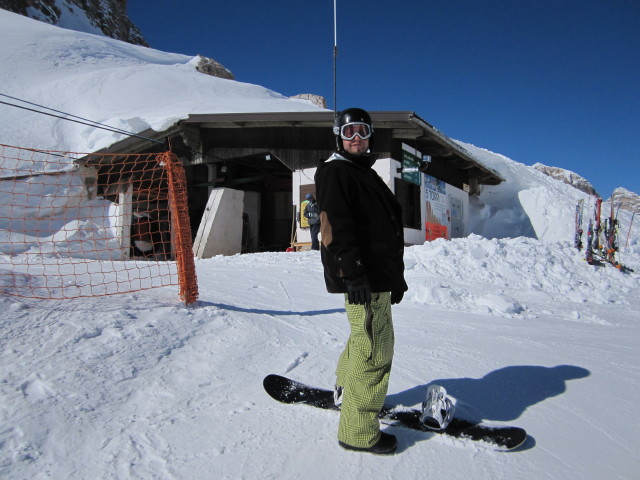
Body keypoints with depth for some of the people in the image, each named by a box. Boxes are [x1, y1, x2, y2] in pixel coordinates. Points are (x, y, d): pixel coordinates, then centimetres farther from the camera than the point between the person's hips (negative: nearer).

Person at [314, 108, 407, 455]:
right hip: (361, 277, -10)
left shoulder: (365, 174, 24)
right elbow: (337, 226, -19)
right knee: (372, 350, -8)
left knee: (376, 341, 22)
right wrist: (353, 273, -27)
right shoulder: (335, 172, -5)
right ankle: (358, 431, 3)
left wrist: (395, 276, 24)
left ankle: (345, 391, 40)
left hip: (378, 274, 10)